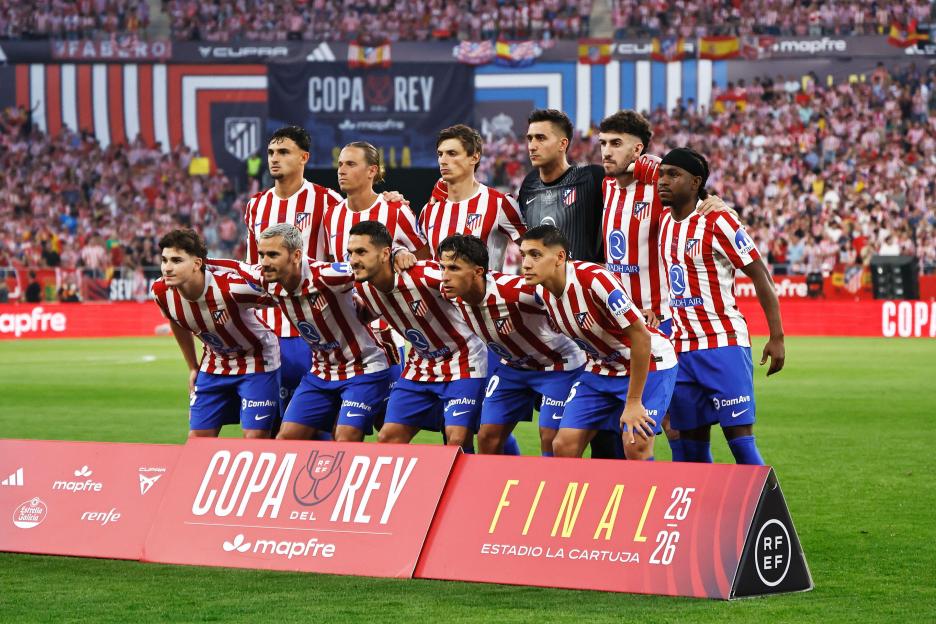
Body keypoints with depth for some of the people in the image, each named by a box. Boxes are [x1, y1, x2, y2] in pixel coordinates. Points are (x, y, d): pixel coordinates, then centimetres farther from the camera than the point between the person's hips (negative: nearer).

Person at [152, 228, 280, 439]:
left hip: (256, 362, -5)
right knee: (198, 436, 2)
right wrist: (193, 367, 16)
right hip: (214, 364, 5)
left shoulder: (229, 287, -34)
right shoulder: (161, 292, -15)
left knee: (255, 437, -12)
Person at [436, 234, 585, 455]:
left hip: (557, 365, -6)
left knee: (551, 439, -12)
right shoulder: (452, 294, -17)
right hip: (508, 364, 6)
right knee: (487, 437, 1)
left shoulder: (515, 290, -38)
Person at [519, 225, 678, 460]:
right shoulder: (543, 291, -7)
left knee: (636, 446, -22)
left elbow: (641, 337, -27)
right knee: (564, 445, -5)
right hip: (601, 368, 7)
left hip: (649, 363, -7)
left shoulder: (595, 279, -30)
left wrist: (633, 403, -23)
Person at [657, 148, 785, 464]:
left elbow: (760, 274, -9)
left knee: (740, 436, -11)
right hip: (681, 348, 7)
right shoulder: (664, 222, 11)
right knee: (692, 444, 6)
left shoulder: (717, 222, -9)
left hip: (723, 344, -7)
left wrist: (776, 337, -13)